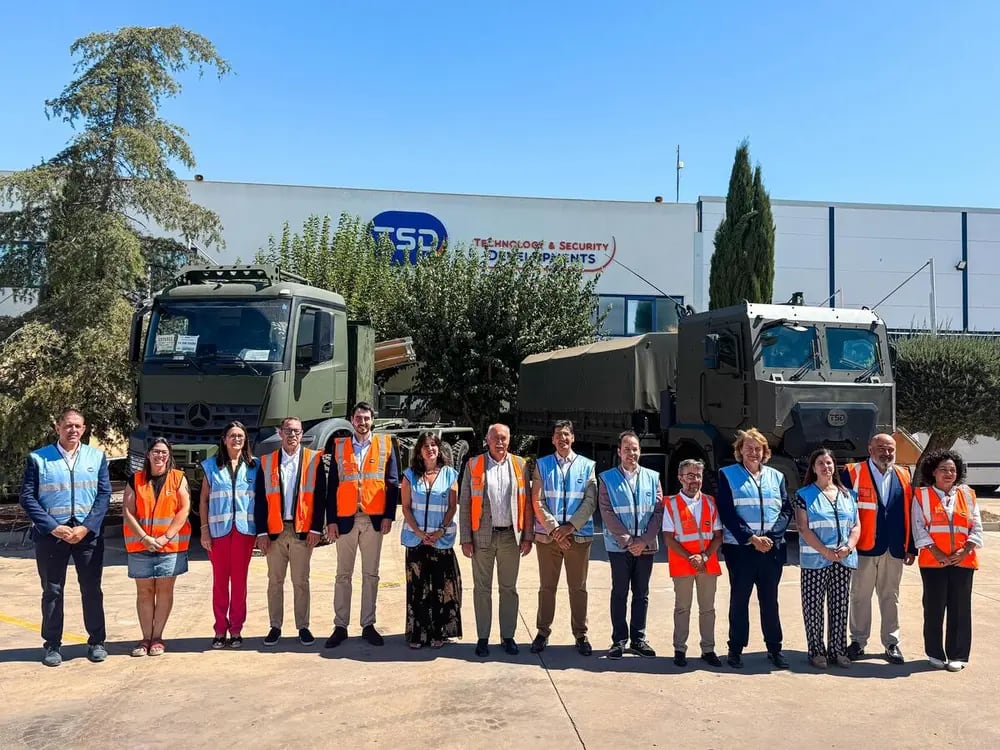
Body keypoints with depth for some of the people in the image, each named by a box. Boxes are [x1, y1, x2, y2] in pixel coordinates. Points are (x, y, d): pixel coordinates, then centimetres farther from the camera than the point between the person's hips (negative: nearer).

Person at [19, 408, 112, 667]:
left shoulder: (97, 457, 4)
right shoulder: (38, 458, 0)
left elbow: (104, 494, 1)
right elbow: (27, 497, -4)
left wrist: (86, 527, -11)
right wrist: (53, 527, -13)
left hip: (88, 534, 1)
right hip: (50, 535, -1)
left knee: (92, 589, 7)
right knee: (52, 591, 8)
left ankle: (96, 642, 18)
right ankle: (52, 645, 19)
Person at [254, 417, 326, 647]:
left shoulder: (314, 459, 2)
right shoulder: (266, 462, 6)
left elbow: (320, 496, 0)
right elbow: (260, 499, 5)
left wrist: (316, 529, -6)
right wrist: (261, 532, -2)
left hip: (302, 531, -1)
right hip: (274, 531, 2)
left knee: (300, 582, 5)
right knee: (275, 581, 8)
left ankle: (303, 627, 14)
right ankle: (275, 627, 18)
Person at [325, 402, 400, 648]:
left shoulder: (385, 444, 5)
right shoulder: (339, 445, 7)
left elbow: (393, 482, 3)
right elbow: (332, 485, 5)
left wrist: (389, 515, -5)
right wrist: (331, 520, -1)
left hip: (374, 519, 0)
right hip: (345, 519, 0)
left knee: (371, 574, 7)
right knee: (343, 575, 6)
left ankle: (368, 625, 15)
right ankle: (340, 626, 13)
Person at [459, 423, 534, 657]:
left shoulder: (519, 464, 4)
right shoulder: (473, 465, 0)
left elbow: (527, 503, 5)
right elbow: (464, 503, 0)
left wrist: (528, 536, 1)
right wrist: (466, 538, -4)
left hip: (510, 535, 1)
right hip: (483, 535, -1)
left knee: (509, 588, 10)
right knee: (482, 588, 7)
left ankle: (508, 636, 21)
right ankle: (482, 638, 18)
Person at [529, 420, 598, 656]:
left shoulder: (587, 466, 5)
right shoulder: (541, 465, 4)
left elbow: (590, 501, -1)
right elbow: (537, 502, -1)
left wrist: (571, 526, -12)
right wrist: (554, 529, -11)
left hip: (579, 535, 0)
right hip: (547, 535, 0)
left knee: (578, 588, 7)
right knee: (547, 587, 8)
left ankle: (580, 635, 17)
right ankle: (543, 632, 19)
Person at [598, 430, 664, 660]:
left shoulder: (652, 478, 5)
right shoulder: (607, 478, -2)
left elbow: (659, 511, 1)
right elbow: (607, 513, -7)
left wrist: (643, 540, -9)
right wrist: (627, 541, -12)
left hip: (646, 546, 3)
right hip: (619, 546, -2)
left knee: (641, 594, 10)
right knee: (620, 593, 4)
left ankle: (638, 639, 20)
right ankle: (619, 640, 13)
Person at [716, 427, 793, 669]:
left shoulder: (776, 476, 12)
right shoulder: (727, 475, 2)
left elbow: (786, 510, 6)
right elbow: (726, 513, -6)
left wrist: (770, 536, -10)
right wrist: (752, 538, -13)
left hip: (772, 547, 3)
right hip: (740, 547, -2)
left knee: (770, 599, 8)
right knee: (739, 599, 4)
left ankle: (775, 648, 19)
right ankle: (735, 649, 13)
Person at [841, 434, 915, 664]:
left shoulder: (903, 476, 10)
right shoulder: (853, 473, -3)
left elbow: (909, 514, 10)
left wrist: (911, 548, 7)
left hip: (894, 549, 3)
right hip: (863, 547, -3)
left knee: (890, 597, 11)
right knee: (860, 596, 6)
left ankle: (891, 643, 21)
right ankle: (858, 641, 16)